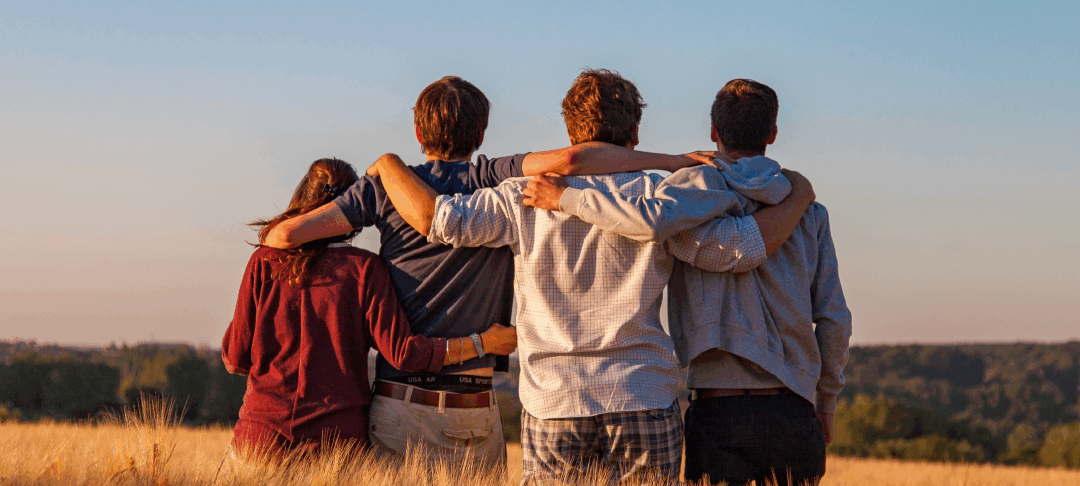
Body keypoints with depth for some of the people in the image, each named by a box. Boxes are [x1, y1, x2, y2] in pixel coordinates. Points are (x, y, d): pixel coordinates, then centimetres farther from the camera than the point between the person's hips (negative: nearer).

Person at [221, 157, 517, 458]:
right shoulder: (364, 269, -3)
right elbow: (402, 352, -10)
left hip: (263, 433, 1)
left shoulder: (264, 262, 1)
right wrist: (482, 343, -1)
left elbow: (235, 359, 4)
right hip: (339, 436, -1)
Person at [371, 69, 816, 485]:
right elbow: (743, 249, -4)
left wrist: (388, 163, 13)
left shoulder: (529, 197, 1)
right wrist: (797, 198, 14)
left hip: (553, 404, 1)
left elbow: (435, 218, -5)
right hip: (645, 403, 0)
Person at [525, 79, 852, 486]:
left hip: (719, 411, -3)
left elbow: (655, 219, -25)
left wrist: (567, 199, -13)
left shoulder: (702, 184, -1)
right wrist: (826, 406, 20)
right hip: (794, 415, 3)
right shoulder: (808, 212, 10)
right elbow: (834, 320, 8)